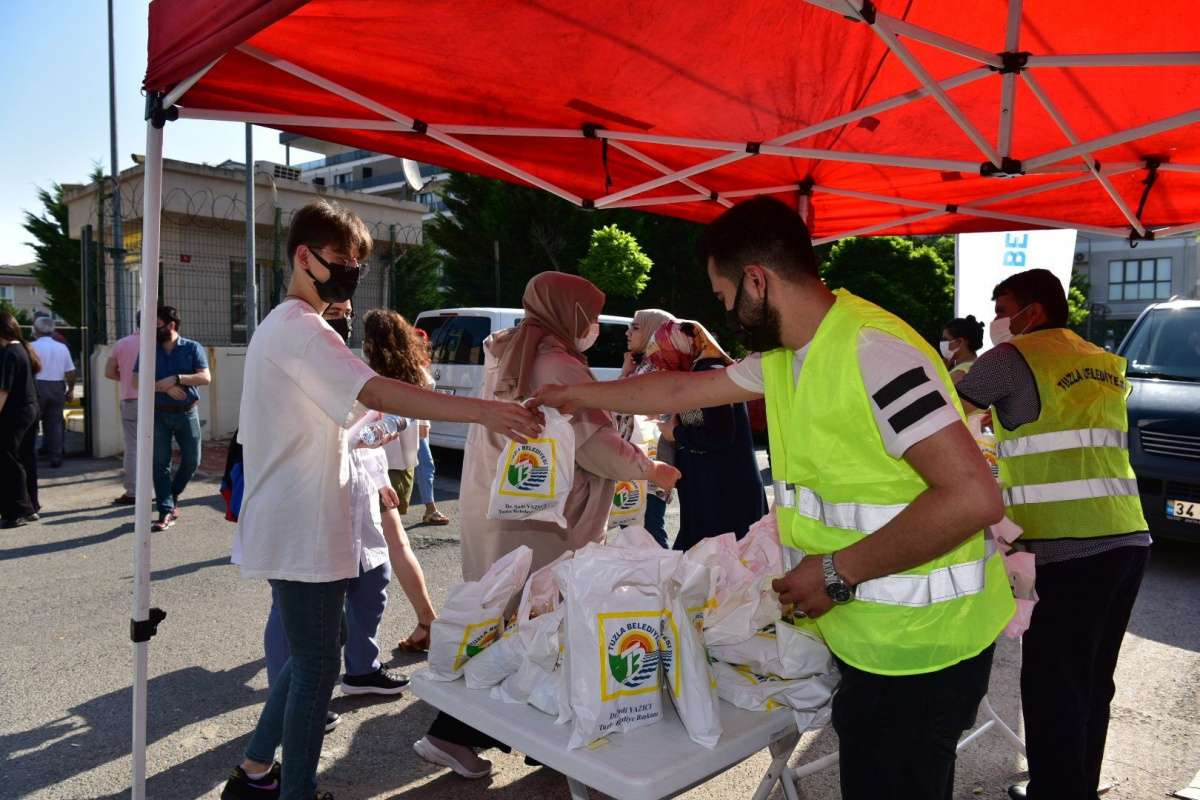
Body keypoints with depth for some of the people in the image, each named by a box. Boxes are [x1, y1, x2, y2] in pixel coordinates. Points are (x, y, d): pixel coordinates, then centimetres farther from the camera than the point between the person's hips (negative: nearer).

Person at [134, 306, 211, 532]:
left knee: (192, 461, 4)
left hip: (187, 413, -1)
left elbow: (205, 378, -10)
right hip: (158, 414, 1)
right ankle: (166, 512, 6)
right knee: (160, 464, 1)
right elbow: (136, 381, -2)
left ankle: (173, 495, 30)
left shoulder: (192, 348, 0)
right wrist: (164, 387, -16)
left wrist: (176, 379, -20)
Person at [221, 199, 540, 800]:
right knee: (317, 667, 0)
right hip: (303, 533, -11)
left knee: (308, 659, 20)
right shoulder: (300, 328, -17)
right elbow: (376, 393, -32)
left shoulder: (281, 326, 17)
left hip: (292, 529, 11)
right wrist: (482, 410, -38)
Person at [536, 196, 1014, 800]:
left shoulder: (874, 350, -23)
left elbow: (974, 496, -28)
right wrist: (579, 395, 26)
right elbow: (685, 389, 18)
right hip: (862, 632, 8)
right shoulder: (783, 353, 6)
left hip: (918, 648, -8)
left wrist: (840, 570, -22)